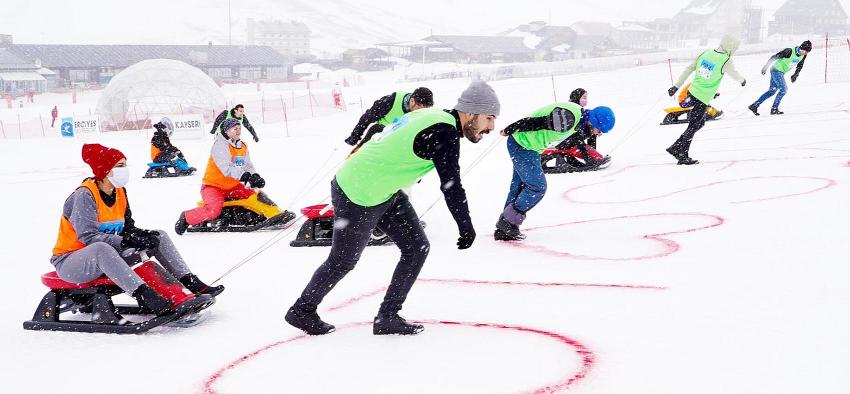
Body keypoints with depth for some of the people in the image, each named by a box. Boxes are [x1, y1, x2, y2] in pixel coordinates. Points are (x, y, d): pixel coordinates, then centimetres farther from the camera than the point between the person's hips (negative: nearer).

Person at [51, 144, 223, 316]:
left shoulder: (119, 192, 4)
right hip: (69, 262, -8)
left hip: (108, 257, 8)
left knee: (159, 236, -1)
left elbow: (127, 228, 7)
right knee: (101, 249, -43)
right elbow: (87, 236, -29)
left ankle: (190, 282, -15)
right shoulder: (84, 195, -20)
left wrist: (141, 234, -16)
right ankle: (145, 295, -53)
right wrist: (128, 241, -36)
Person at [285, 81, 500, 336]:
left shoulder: (435, 116, 4)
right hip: (358, 198, -9)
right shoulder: (444, 133, -25)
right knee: (343, 262, 11)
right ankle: (302, 310, 33)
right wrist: (466, 227, -18)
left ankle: (387, 317, 14)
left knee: (417, 248, 6)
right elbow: (451, 185, -27)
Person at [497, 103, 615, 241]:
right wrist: (508, 131, -16)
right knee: (538, 187, -7)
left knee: (519, 186, 13)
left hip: (531, 147, 10)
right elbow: (533, 122, -28)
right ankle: (508, 223, 4)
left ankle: (504, 229, 20)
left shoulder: (579, 113, 2)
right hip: (522, 146, -10)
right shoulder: (567, 119, -31)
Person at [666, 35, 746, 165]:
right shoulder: (726, 61, -14)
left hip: (693, 92, 7)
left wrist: (676, 86, 11)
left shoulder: (706, 53, 4)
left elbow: (689, 69, 6)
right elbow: (734, 74, 3)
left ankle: (675, 148, 19)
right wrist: (742, 80, 26)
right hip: (703, 98, -7)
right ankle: (682, 155, 6)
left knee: (700, 123, 20)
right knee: (693, 127, 1)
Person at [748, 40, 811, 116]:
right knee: (783, 89, -16)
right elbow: (774, 57, -20)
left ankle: (754, 105, 16)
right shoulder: (790, 51, -27)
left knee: (772, 91, 11)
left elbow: (799, 66, 14)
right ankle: (774, 108, -6)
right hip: (776, 70, -8)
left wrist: (795, 75, 4)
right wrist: (765, 67, -18)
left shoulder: (803, 55, -5)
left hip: (781, 72, 8)